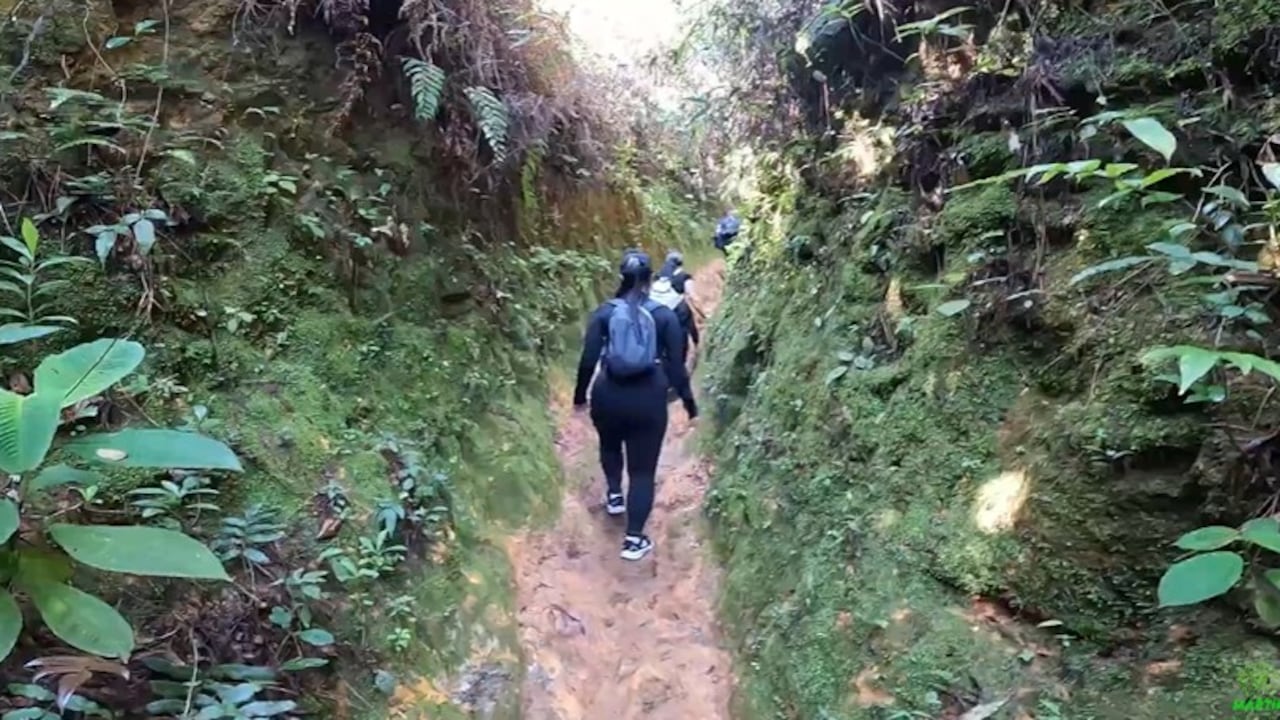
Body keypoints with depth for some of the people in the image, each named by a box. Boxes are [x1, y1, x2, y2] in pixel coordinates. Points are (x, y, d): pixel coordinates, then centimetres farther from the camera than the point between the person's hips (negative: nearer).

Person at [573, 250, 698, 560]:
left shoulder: (604, 313, -2)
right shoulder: (665, 316, -2)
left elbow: (588, 360, -3)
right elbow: (676, 365, -2)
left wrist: (580, 395, 11)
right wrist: (689, 401, 8)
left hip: (608, 396, 1)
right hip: (649, 399, -1)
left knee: (610, 446, 34)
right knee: (643, 470, 6)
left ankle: (614, 495, 41)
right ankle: (634, 538, 4)